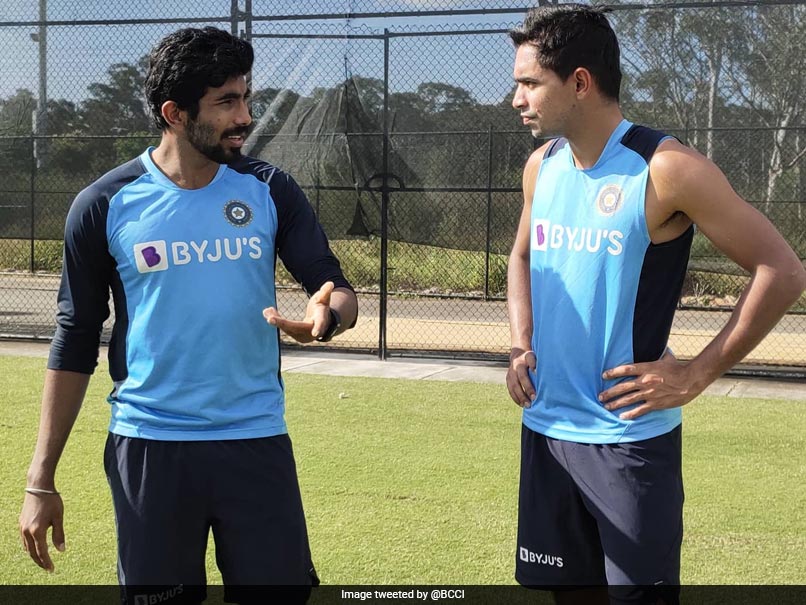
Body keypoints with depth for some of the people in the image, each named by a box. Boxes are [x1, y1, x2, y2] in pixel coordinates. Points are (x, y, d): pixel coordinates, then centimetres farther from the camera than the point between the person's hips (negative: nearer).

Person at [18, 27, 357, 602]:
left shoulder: (270, 191, 0)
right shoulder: (104, 207, -4)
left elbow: (340, 290, 1)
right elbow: (75, 344, 2)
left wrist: (327, 315, -25)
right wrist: (41, 478, 1)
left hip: (257, 442, 1)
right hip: (148, 447, -1)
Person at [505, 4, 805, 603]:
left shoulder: (666, 170, -15)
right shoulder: (542, 166, 5)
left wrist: (695, 375, -15)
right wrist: (522, 346, 6)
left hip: (630, 436, -6)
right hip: (546, 428, 6)